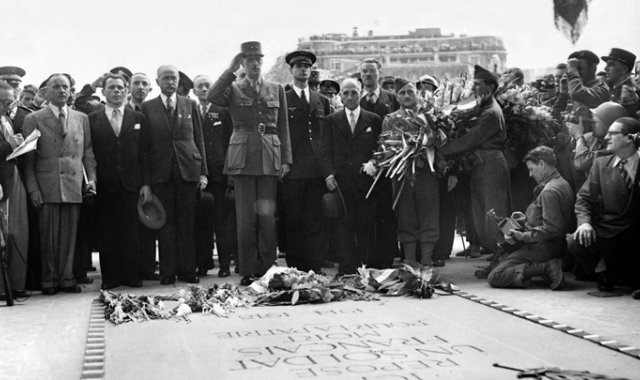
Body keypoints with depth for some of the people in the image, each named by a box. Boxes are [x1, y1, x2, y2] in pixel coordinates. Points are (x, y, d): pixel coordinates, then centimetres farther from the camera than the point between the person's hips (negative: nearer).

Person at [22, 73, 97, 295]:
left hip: (74, 186, 3)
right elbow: (28, 158, 1)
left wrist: (91, 178, 0)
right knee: (48, 236, 0)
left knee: (69, 235, 3)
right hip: (46, 187, -2)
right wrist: (32, 188, -6)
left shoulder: (81, 119, 14)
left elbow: (88, 152, 14)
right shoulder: (33, 119, 4)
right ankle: (49, 281, 10)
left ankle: (66, 279, 12)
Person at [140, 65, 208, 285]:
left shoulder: (190, 105, 11)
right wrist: (145, 182, -4)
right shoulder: (148, 108, 5)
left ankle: (187, 270, 9)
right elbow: (144, 147, 2)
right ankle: (168, 272, 7)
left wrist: (203, 172, 2)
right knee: (166, 222, 1)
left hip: (187, 170, 1)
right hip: (161, 173, -1)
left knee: (187, 222, 3)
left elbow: (199, 141, 10)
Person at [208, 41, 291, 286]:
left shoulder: (277, 90, 14)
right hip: (242, 159, -1)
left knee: (267, 217, -1)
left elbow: (283, 128, 13)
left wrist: (286, 160, 5)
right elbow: (212, 97, -14)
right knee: (246, 218, -1)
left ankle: (267, 270, 8)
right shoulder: (233, 89, 8)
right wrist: (231, 70, -11)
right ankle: (248, 271, 6)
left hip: (270, 160, 1)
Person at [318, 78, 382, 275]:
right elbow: (325, 152, 4)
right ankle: (346, 270, -2)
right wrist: (328, 175, -10)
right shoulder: (331, 120, 11)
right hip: (340, 182, 0)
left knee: (365, 227, 1)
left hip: (366, 182, 0)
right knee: (344, 226, -4)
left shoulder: (374, 120, 11)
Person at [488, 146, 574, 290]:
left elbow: (551, 229, -25)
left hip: (541, 249, -10)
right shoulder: (562, 183, 13)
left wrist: (523, 236, -18)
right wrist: (526, 218, 16)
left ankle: (545, 268, -19)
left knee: (494, 277, -13)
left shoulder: (549, 191, -20)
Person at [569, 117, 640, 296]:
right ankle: (601, 269, 4)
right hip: (604, 232, 1)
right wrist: (584, 221, -14)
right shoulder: (601, 163, 8)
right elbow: (584, 198, 5)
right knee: (575, 243, -25)